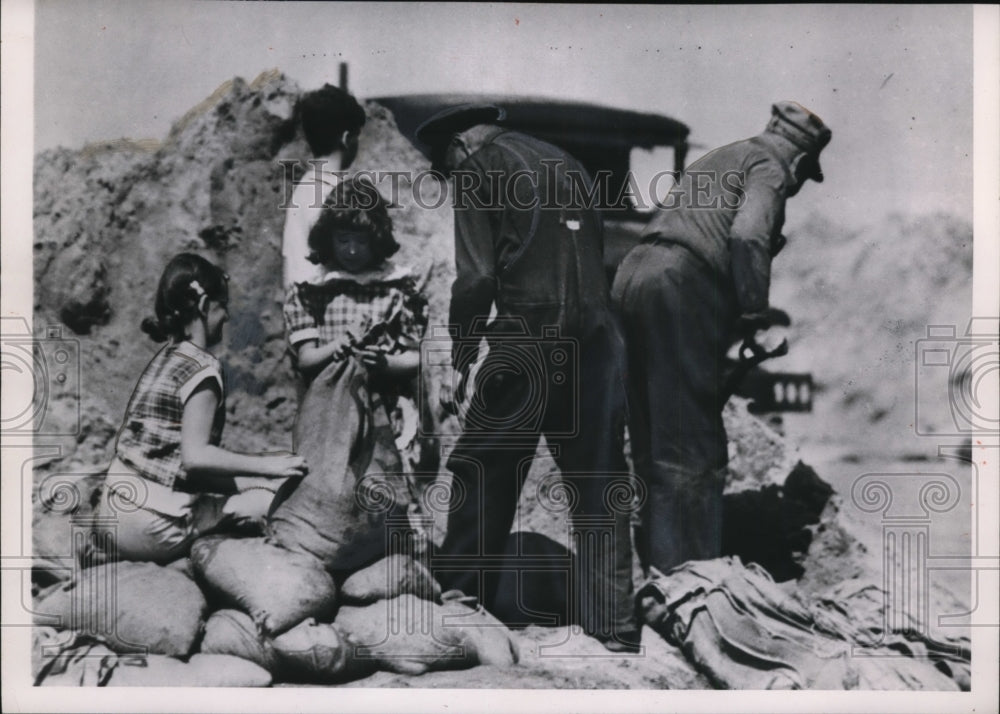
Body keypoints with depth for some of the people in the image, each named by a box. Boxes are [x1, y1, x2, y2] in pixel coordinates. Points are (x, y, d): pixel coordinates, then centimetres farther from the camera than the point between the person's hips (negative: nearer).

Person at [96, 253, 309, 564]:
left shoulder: (164, 359, 11)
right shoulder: (203, 369, -13)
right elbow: (195, 455, -22)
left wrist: (261, 461, 14)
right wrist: (267, 465, -14)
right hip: (153, 531, -8)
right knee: (276, 492, -5)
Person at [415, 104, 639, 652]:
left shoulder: (477, 166, 4)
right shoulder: (564, 162, 23)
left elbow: (477, 275, -7)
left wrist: (460, 361, -2)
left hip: (527, 338, -6)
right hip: (597, 339, 6)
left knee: (480, 476, 6)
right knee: (598, 485, 7)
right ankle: (613, 630, 8)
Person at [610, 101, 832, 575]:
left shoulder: (716, 161, 32)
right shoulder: (768, 168, 4)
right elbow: (748, 234, -15)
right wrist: (753, 312, -11)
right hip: (680, 285, -9)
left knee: (653, 441, 12)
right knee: (694, 443, -5)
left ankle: (657, 563, 19)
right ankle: (691, 568, -4)